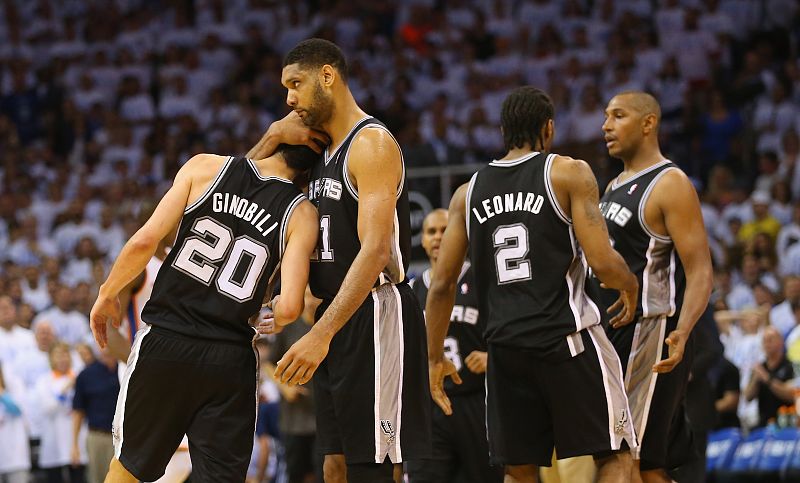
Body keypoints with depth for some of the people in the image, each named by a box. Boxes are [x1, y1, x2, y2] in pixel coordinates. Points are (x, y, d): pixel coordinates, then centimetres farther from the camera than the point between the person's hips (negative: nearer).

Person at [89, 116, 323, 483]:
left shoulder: (205, 167, -1)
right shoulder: (301, 214, -2)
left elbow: (145, 240, -7)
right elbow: (290, 307, -11)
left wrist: (107, 294, 9)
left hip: (165, 341, 1)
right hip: (230, 358, -1)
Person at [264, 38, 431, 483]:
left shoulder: (373, 143, -14)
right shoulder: (324, 154, 17)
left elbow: (376, 251, -25)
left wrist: (321, 334, -32)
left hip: (375, 317, -10)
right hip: (337, 319, 10)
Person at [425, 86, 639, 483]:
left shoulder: (468, 193, 11)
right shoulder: (569, 173, -2)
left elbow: (441, 284, 10)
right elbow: (602, 262, -10)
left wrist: (435, 359, 19)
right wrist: (629, 286, 11)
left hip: (505, 346, 4)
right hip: (568, 338, -4)